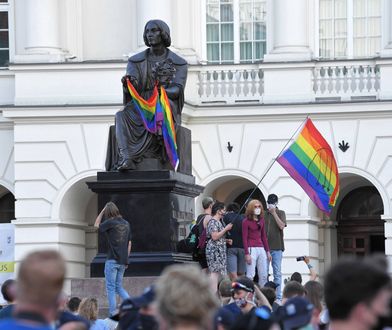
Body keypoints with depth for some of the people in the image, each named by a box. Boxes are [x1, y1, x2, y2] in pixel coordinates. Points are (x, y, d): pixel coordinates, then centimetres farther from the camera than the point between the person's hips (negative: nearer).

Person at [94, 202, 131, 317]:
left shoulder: (110, 222, -11)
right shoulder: (126, 224, 10)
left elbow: (97, 225, 8)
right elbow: (129, 243, 14)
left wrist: (103, 211, 9)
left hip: (112, 260, -6)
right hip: (122, 261, 6)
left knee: (111, 287, 0)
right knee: (119, 287, 15)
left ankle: (112, 314, -2)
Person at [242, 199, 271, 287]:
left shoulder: (261, 220, 13)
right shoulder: (246, 221, -4)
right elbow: (244, 238, -7)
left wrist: (268, 251, 14)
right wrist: (247, 254, -14)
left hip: (261, 249, 6)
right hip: (251, 249, -6)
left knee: (264, 275, 6)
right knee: (250, 275, -9)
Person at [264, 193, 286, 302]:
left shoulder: (280, 213, 6)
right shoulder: (263, 214, 12)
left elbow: (282, 226, -9)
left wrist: (274, 213, -10)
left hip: (276, 248, -2)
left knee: (277, 273, -1)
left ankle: (278, 297, 0)